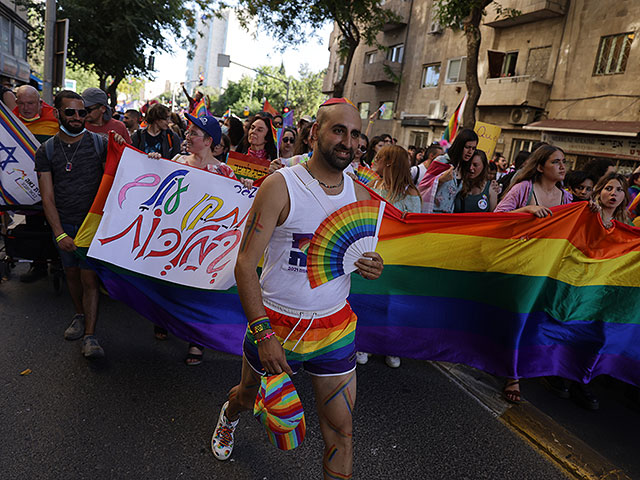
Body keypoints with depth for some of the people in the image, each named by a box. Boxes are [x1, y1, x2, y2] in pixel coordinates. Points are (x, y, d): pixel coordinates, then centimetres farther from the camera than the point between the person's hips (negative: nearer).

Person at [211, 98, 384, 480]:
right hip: (275, 322, -2)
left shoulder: (360, 195, 1)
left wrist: (373, 269, -9)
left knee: (341, 431, 5)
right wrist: (263, 333, -21)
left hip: (335, 329, 3)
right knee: (249, 396, 25)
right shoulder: (280, 186, -14)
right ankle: (230, 415, 61)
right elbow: (246, 264, -16)